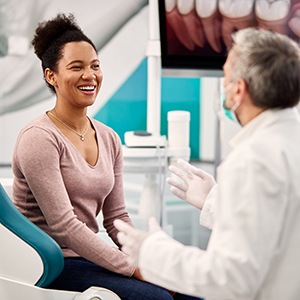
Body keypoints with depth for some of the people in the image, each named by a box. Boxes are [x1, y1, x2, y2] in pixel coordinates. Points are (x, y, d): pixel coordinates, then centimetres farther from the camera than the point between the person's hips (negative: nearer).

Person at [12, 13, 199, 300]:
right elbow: (63, 225, -19)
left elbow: (116, 218, 11)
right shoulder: (39, 138, -13)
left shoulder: (109, 139, 10)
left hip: (89, 257, 7)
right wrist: (135, 270, -20)